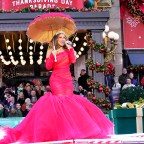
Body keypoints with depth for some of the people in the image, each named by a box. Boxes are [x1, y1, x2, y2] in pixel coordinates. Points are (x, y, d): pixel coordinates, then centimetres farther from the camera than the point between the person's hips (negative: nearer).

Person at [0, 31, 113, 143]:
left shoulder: (68, 50, 14)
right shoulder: (51, 51, 6)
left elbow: (73, 60, -5)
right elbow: (48, 67, -4)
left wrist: (70, 49, -5)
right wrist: (52, 56, -15)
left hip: (68, 79, 4)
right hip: (56, 79, -3)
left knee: (69, 100, -4)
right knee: (61, 100, -15)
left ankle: (70, 128, 2)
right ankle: (63, 128, -13)